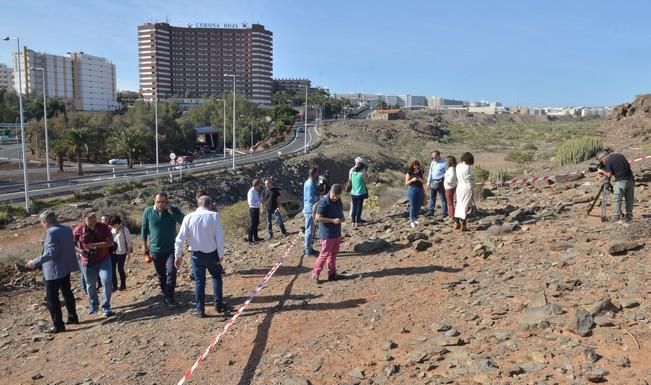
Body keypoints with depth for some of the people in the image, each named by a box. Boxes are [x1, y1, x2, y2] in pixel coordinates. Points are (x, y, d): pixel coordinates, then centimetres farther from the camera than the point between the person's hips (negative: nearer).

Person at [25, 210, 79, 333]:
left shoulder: (52, 232, -21)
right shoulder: (67, 229, 5)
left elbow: (51, 253, -27)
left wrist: (35, 262, -22)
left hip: (54, 270, -9)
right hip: (66, 267, 9)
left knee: (52, 298, 1)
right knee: (67, 292, 22)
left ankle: (58, 325, 5)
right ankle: (73, 317, 32)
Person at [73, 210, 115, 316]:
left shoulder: (103, 227, -10)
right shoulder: (79, 230, -9)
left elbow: (110, 242, -14)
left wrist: (96, 245, -26)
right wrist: (79, 250, -16)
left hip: (104, 260, -1)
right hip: (88, 262, 1)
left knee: (107, 282, -14)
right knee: (90, 285, 15)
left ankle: (106, 307, 1)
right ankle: (93, 305, 40)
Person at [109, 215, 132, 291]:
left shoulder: (124, 229, -11)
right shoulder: (112, 229, 3)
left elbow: (128, 241, -7)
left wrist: (129, 251, -7)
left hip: (121, 252, -5)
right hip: (113, 252, 5)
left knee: (120, 269, 5)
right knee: (112, 269, 4)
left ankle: (123, 285, 21)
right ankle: (114, 286, 15)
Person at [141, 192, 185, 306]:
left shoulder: (174, 210, -6)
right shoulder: (148, 211, -3)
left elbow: (183, 221, -21)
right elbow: (144, 229, 6)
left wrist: (170, 211, -23)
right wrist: (145, 246, 6)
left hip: (171, 249, -2)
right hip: (156, 249, 2)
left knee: (171, 272, -13)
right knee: (161, 275, 11)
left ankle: (169, 296, -3)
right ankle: (165, 295, 27)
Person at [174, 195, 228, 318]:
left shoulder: (189, 217, -6)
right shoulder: (214, 216, -11)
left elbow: (180, 238, -5)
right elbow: (220, 237, -12)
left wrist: (178, 255, 4)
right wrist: (221, 255, -3)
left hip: (197, 254, 1)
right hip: (212, 253, -1)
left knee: (199, 281, 13)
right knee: (216, 277, 21)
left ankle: (200, 309, 17)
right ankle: (218, 304, 25)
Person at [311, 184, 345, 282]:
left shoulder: (338, 200, 5)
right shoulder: (324, 202, -19)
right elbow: (318, 218, -21)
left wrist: (342, 218, -2)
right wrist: (333, 220, -25)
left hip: (337, 232, 8)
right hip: (327, 234, -8)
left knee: (334, 253, 15)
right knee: (325, 254, -1)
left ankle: (332, 274, 26)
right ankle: (315, 273, 12)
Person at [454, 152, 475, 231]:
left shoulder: (458, 166, 4)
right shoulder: (466, 167, -17)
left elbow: (458, 179, 8)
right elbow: (468, 181, -15)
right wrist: (471, 192, -8)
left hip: (459, 187, 7)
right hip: (466, 188, -7)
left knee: (459, 205, 15)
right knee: (465, 206, 1)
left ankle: (456, 223, 20)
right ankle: (463, 226, 6)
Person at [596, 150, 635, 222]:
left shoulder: (608, 162, -6)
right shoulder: (620, 155, 15)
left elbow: (609, 175, -4)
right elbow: (628, 165, 21)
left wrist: (602, 171, 11)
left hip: (621, 181, -7)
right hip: (630, 180, 7)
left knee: (616, 200, 1)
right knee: (629, 199, 13)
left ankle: (616, 217, 1)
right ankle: (629, 216, 17)